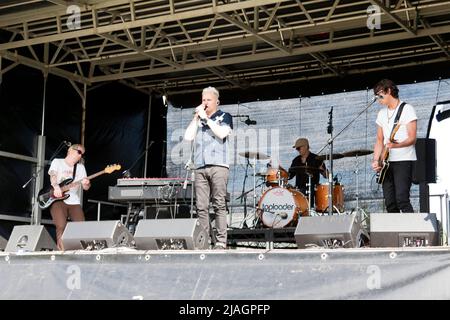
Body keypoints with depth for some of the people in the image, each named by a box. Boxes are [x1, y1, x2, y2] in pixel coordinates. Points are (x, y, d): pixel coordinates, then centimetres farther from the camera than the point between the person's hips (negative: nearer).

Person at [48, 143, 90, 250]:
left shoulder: (80, 167, 20)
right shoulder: (57, 162, 11)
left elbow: (85, 187, 11)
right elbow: (53, 175, -9)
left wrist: (86, 184, -15)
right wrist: (56, 187, -30)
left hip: (74, 202, 4)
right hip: (58, 200, -4)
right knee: (61, 226, -25)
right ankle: (61, 250, -18)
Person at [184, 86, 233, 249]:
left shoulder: (224, 116, 12)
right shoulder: (198, 120, 24)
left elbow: (222, 133, -7)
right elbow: (188, 137, 11)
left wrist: (205, 118, -2)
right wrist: (197, 117, 8)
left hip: (218, 165, -4)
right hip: (200, 167, 4)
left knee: (219, 204, -10)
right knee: (201, 206, -4)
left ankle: (221, 241, -12)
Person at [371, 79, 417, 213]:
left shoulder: (406, 109, -3)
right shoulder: (382, 114, 17)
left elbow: (412, 138, -11)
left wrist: (396, 145, -30)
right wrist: (376, 160, 2)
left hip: (404, 161, -6)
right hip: (387, 162, 7)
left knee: (402, 199, -18)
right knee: (390, 203, 1)